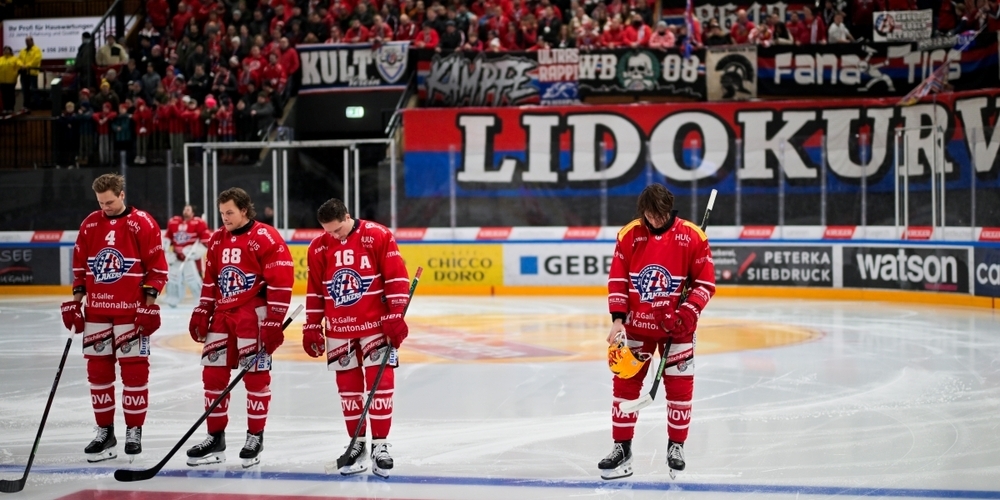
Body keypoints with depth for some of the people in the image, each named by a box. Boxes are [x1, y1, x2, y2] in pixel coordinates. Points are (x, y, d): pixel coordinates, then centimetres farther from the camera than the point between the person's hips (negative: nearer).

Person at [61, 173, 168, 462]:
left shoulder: (143, 224, -6)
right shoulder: (90, 224, 8)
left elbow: (157, 267, -6)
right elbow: (80, 265, 14)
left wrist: (149, 305, -10)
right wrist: (75, 302, 8)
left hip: (131, 311, -5)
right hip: (96, 311, 5)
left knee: (134, 370, -2)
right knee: (98, 370, 7)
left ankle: (134, 431, 6)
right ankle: (104, 432, 15)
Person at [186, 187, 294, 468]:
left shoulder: (265, 239, -11)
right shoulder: (217, 240, 12)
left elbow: (281, 283, -14)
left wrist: (273, 323, -17)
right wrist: (202, 313, 13)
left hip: (253, 315, -7)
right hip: (223, 315, 7)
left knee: (256, 376, -3)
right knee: (213, 374, 5)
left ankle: (255, 437, 8)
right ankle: (215, 438, 14)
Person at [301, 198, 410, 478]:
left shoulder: (379, 237, -9)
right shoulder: (318, 248, 2)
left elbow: (397, 278, -9)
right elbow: (314, 291, 10)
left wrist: (396, 316, -12)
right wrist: (311, 327, 9)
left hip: (376, 324, -3)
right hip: (339, 329, 3)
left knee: (380, 382, -6)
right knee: (348, 386, 7)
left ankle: (379, 446, 0)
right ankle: (357, 444, 17)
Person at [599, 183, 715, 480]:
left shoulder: (692, 237, -11)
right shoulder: (629, 235, -6)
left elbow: (705, 282, -7)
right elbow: (617, 279, -1)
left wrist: (687, 314, -18)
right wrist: (618, 319, -8)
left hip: (676, 326, -2)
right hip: (636, 324, 2)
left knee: (679, 386, 3)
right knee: (625, 384, 3)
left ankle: (676, 446, 19)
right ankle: (622, 447, 12)